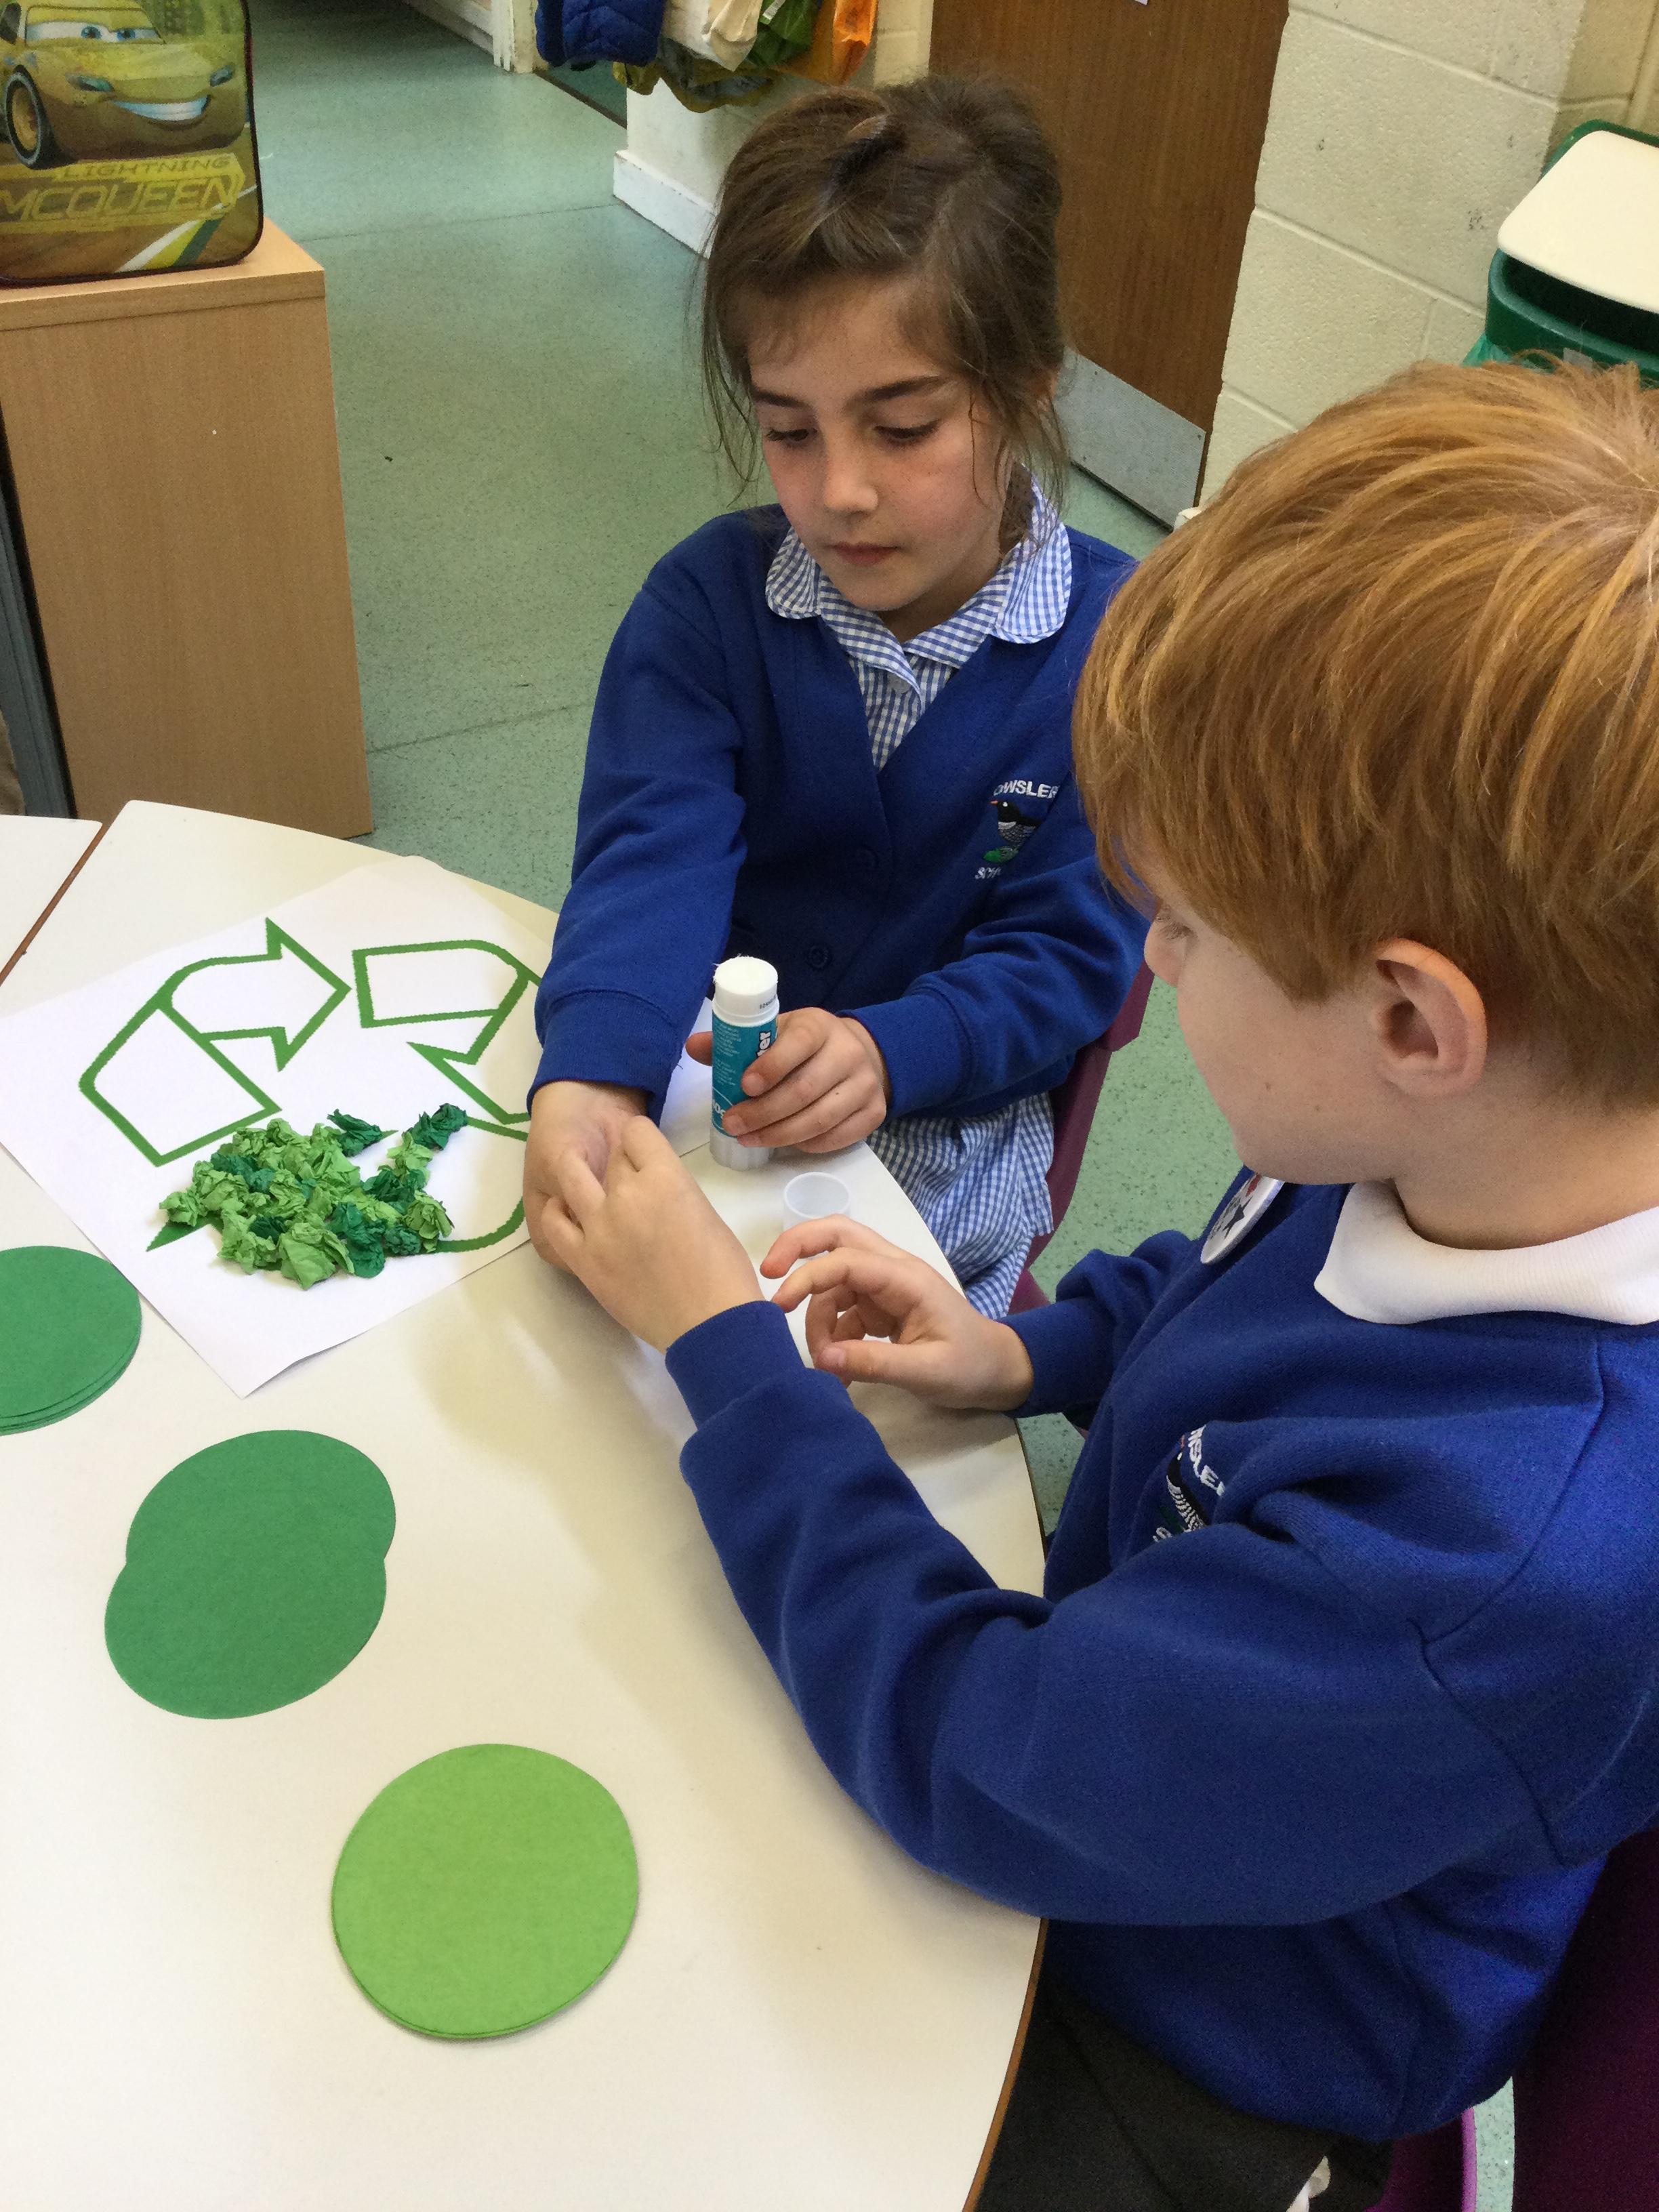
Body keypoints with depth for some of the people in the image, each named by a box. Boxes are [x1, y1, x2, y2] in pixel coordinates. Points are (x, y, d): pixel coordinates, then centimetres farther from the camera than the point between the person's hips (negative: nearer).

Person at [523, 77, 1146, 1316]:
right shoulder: (708, 600, -7)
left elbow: (1071, 953, -10)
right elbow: (652, 855, -19)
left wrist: (887, 1052, -30)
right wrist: (589, 1079, -39)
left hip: (939, 1126, -2)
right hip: (694, 1075, 3)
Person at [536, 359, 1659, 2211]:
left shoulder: (1510, 1558, -42)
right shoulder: (1448, 1156, -17)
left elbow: (963, 1751, -31)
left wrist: (726, 1347, -22)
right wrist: (1032, 1352, -9)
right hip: (1120, 1689, 6)